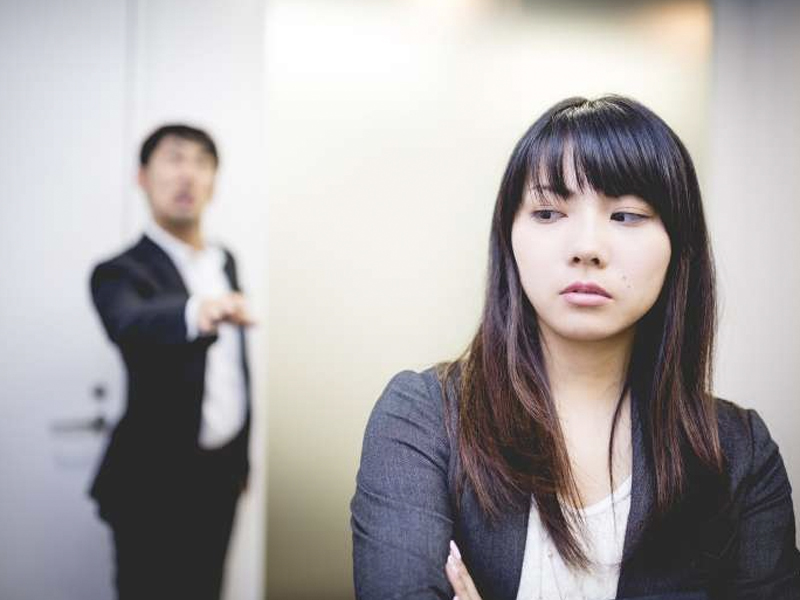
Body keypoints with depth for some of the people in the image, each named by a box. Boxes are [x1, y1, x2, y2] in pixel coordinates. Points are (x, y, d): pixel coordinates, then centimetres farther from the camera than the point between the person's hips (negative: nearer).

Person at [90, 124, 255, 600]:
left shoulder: (225, 261, 8)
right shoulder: (122, 272, -14)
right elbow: (130, 325, -37)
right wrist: (197, 313, -58)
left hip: (221, 474, 6)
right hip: (155, 485, -6)